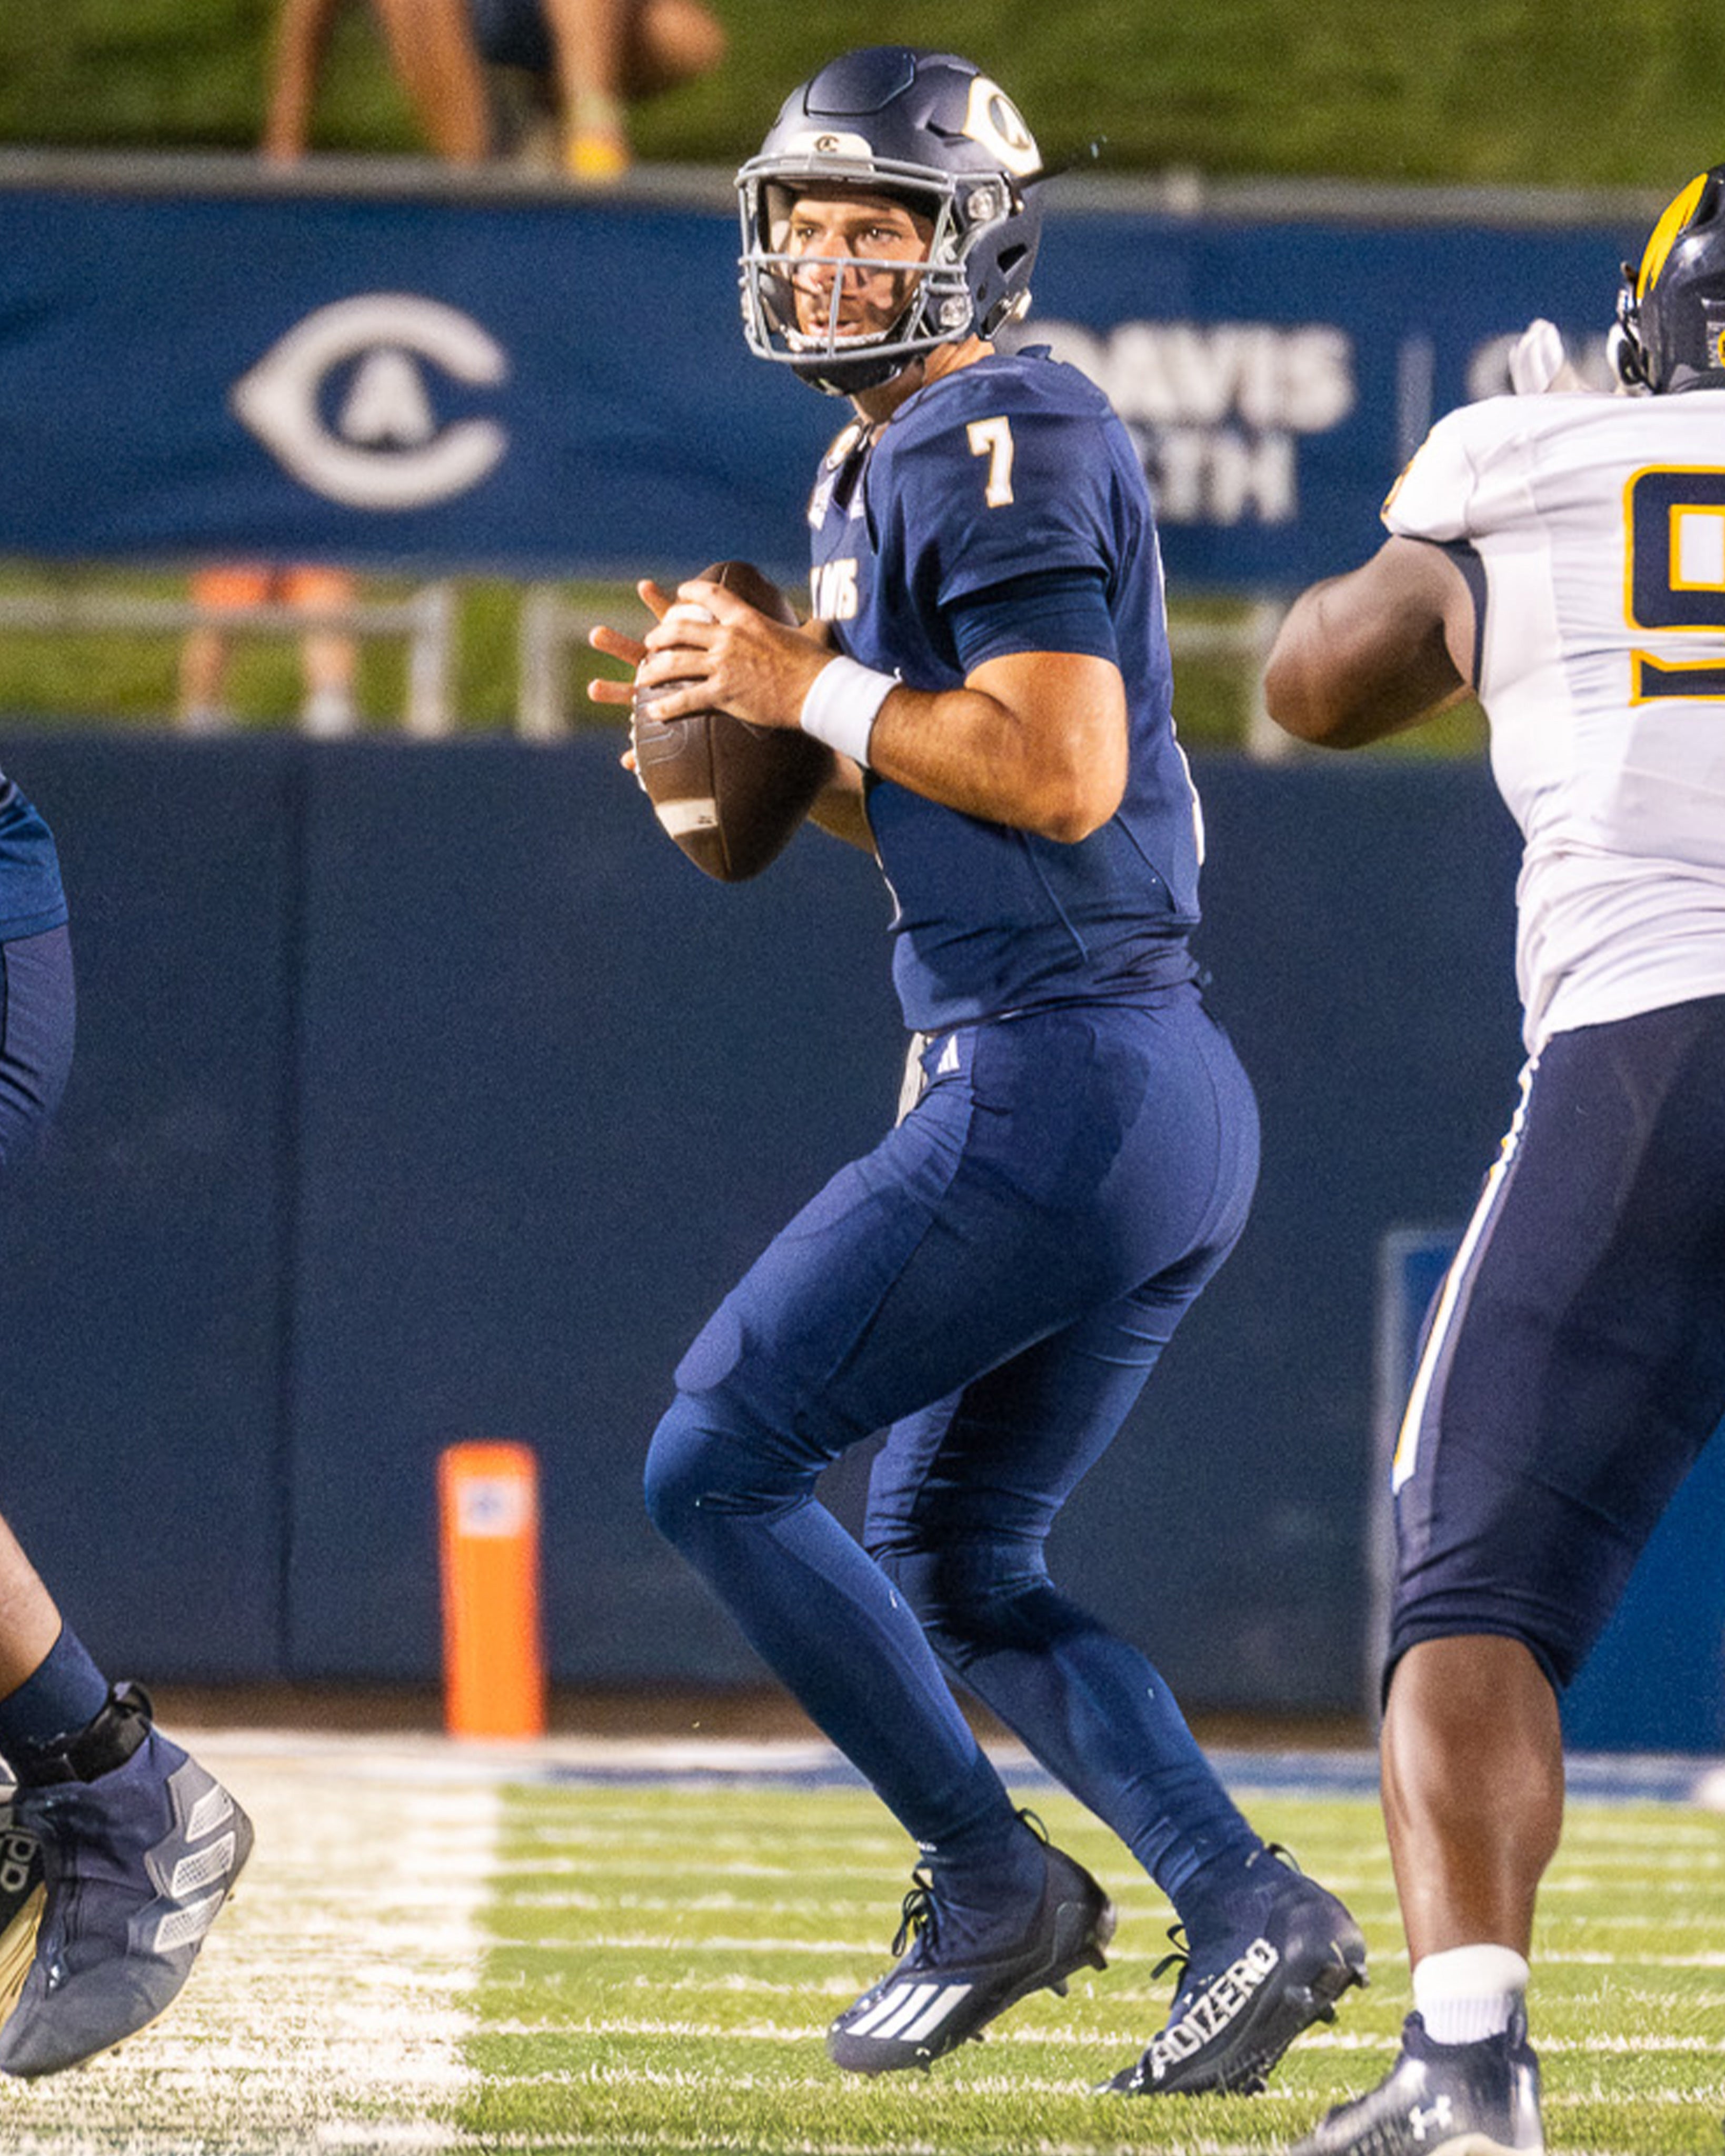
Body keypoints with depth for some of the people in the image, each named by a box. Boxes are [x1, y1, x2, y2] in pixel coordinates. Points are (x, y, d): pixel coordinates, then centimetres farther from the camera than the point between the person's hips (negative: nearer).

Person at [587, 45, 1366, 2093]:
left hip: (1055, 1083, -10)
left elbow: (1061, 776, -22)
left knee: (718, 1465, -1)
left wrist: (816, 690, -12)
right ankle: (1248, 1908, 4)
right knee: (950, 1563, 16)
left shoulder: (997, 442, -12)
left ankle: (992, 1879, 2)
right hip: (1169, 1099, 10)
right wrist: (750, 725, 12)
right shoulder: (895, 464, 19)